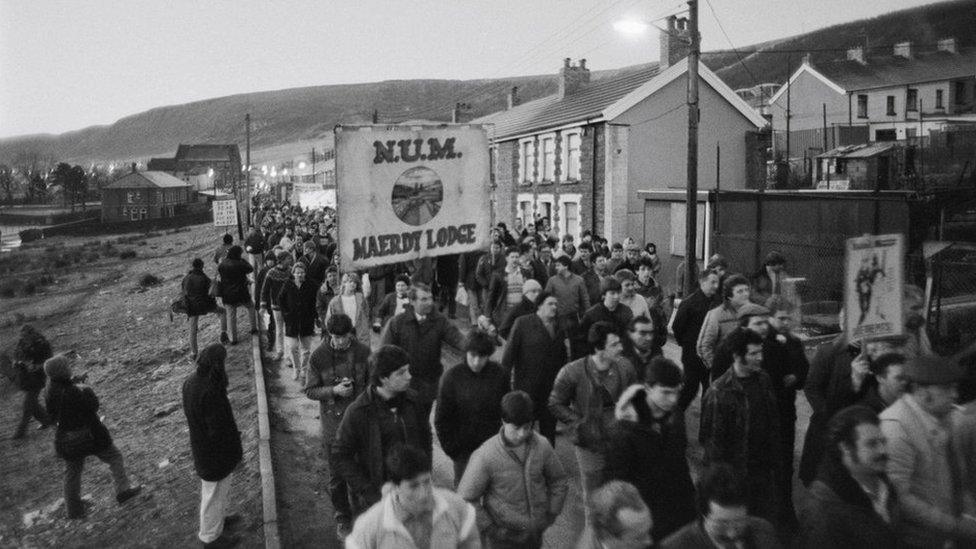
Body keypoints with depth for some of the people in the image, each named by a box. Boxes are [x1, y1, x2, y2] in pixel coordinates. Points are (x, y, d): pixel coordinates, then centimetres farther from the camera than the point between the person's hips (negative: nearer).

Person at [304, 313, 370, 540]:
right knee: (337, 474, 12)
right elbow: (309, 390, -5)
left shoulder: (363, 352, -7)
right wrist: (334, 390, -21)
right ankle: (342, 518, 32)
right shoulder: (318, 356, -11)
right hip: (332, 422, -1)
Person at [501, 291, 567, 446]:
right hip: (526, 385, -5)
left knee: (549, 424, 12)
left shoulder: (558, 326, 8)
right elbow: (510, 350, -8)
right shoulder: (522, 323, -8)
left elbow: (563, 355, 13)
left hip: (552, 386, 5)